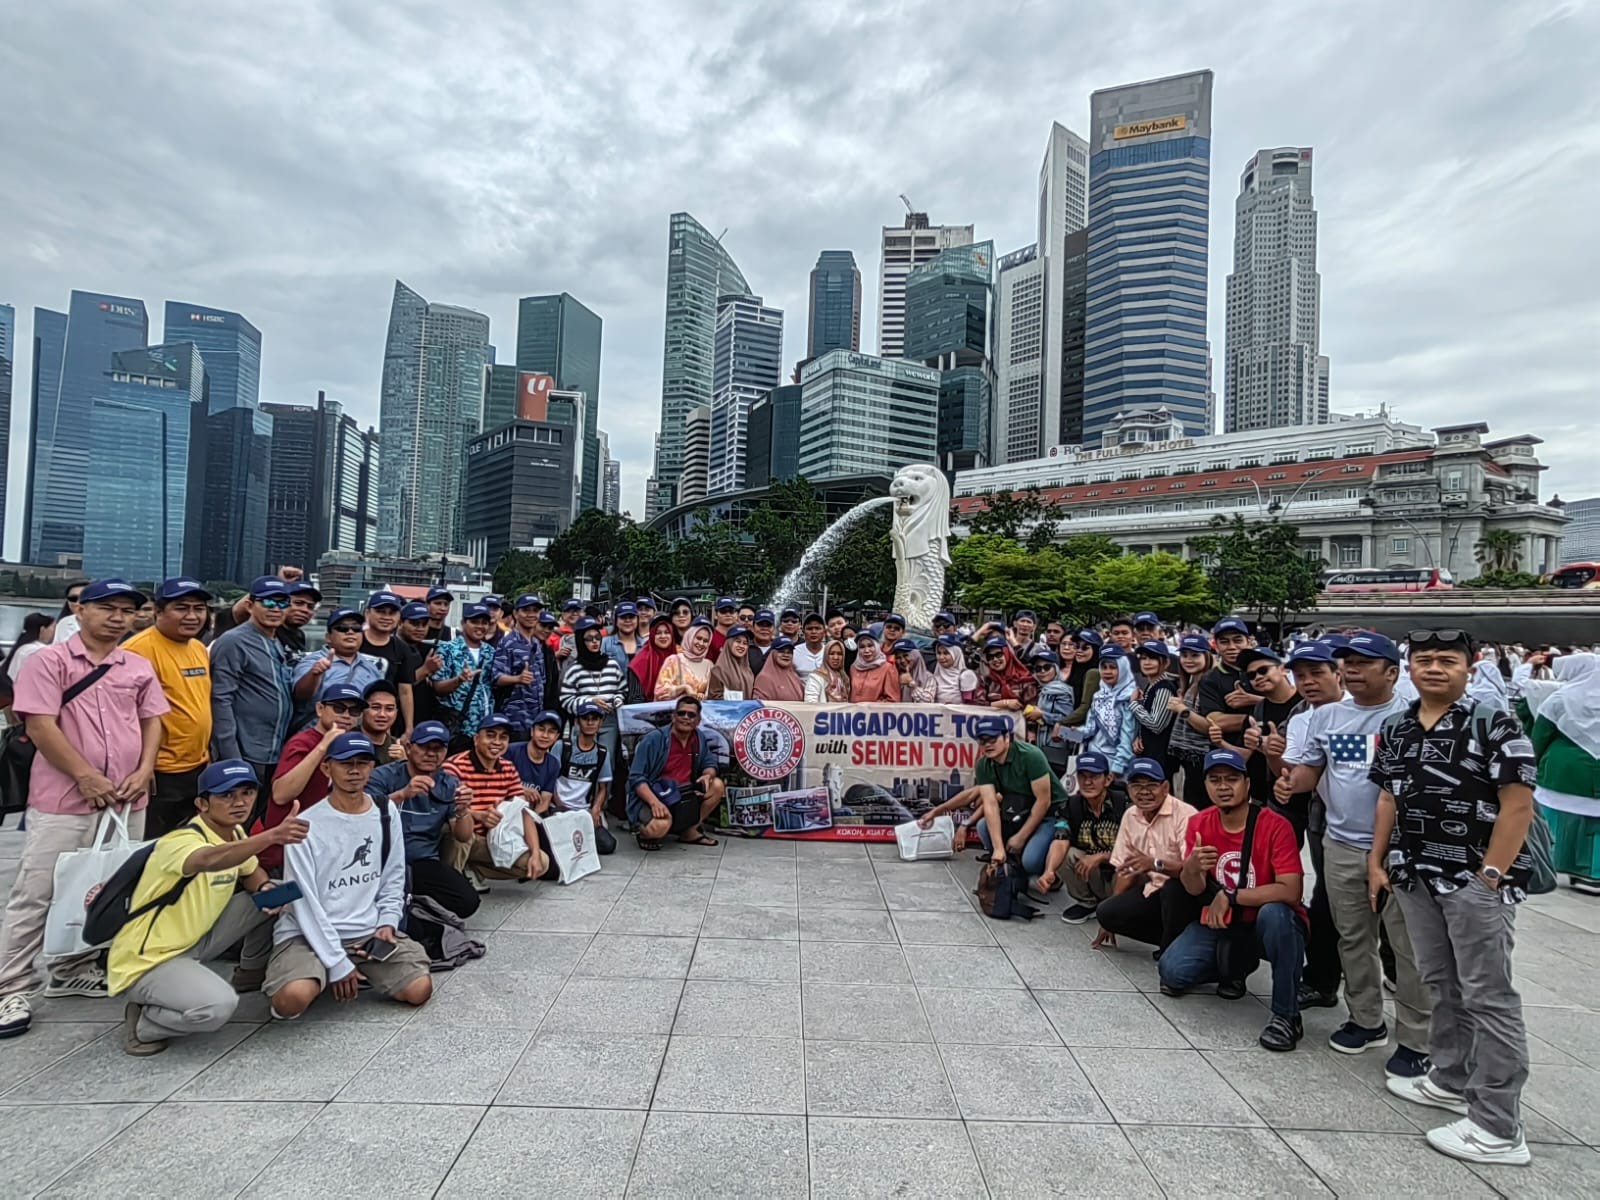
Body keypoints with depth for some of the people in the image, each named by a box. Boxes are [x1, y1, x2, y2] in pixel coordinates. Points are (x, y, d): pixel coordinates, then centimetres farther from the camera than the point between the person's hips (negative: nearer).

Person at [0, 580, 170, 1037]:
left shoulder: (139, 667, 10)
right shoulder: (50, 660, -4)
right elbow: (39, 726, -10)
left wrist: (143, 771, -2)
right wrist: (86, 776, -13)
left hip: (127, 801, 5)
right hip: (63, 801, -5)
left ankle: (73, 972, 27)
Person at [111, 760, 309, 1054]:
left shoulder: (235, 834, -1)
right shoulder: (182, 841, -27)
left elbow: (251, 871, 16)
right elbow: (210, 860, -52)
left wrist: (266, 888, -8)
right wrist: (272, 836, -67)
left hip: (192, 940, 8)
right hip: (147, 960, -8)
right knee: (218, 1006, -32)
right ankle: (143, 1023, -2)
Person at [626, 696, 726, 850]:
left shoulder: (700, 738, 1)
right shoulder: (654, 739, -16)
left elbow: (710, 764, 11)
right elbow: (636, 778, -17)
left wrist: (708, 775, -15)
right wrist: (655, 802, -33)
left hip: (680, 795, 6)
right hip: (648, 797, -6)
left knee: (717, 786, -9)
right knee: (660, 826, -36)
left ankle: (690, 831, 5)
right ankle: (647, 833, 2)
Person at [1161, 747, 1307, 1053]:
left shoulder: (1275, 826, -20)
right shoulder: (1199, 824, -5)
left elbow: (1291, 891, -28)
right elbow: (1195, 890, -7)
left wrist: (1231, 896, -27)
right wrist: (1192, 869, -30)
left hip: (1268, 925, -4)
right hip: (1221, 924, 4)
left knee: (1275, 913, -38)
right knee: (1172, 971, -14)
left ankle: (1286, 1015, -19)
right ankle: (1235, 968, 18)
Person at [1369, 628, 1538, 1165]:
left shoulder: (1494, 723, -9)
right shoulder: (1396, 729, 9)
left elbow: (1518, 805, -13)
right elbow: (1389, 798, 15)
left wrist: (1490, 876, -16)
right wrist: (1377, 862, 10)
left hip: (1476, 879, -6)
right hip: (1416, 877, 6)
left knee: (1488, 996, 0)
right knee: (1441, 984, 18)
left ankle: (1498, 1127, 9)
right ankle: (1450, 1080, 34)